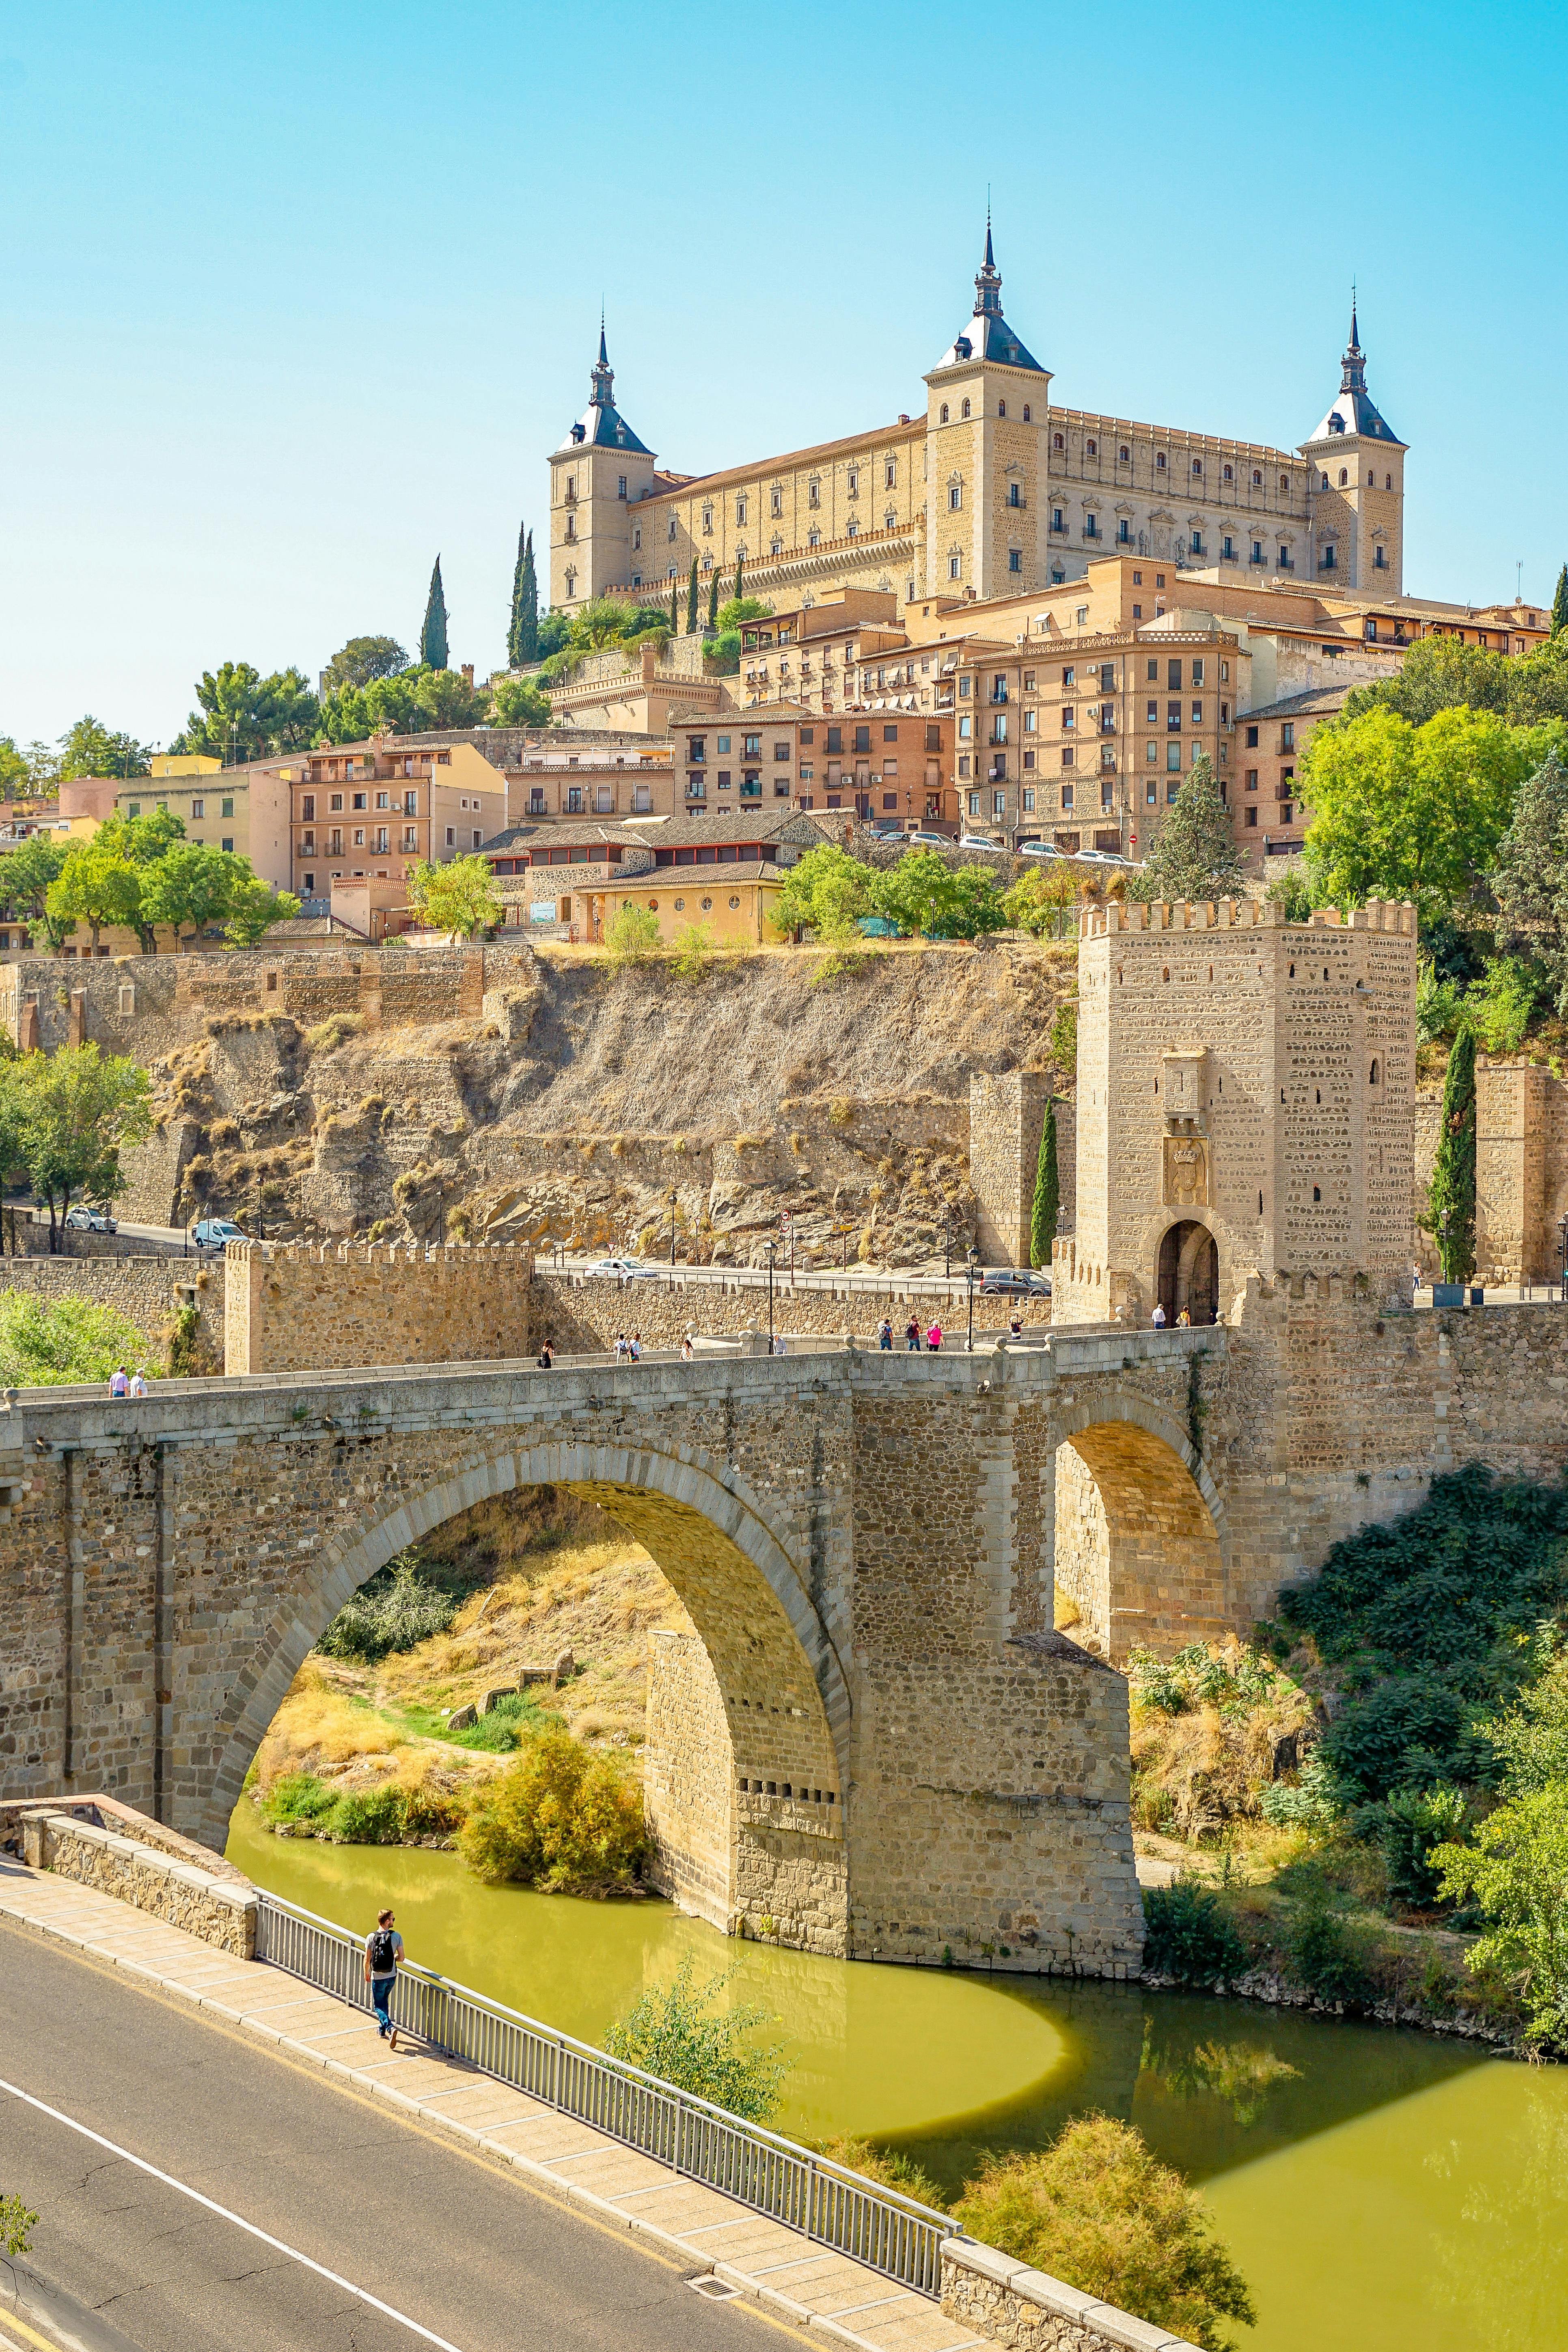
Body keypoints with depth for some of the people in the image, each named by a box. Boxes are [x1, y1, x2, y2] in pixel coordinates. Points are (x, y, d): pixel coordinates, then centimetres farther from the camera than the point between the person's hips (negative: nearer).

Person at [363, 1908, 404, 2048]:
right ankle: (382, 2029, 34)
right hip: (392, 1977, 3)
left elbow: (367, 1960, -11)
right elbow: (401, 1958, -5)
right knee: (385, 2001, 25)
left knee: (379, 2006, 8)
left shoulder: (371, 1938, -14)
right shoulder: (396, 1936, -10)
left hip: (378, 1977, -3)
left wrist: (367, 1974, 7)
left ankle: (390, 2028, -15)